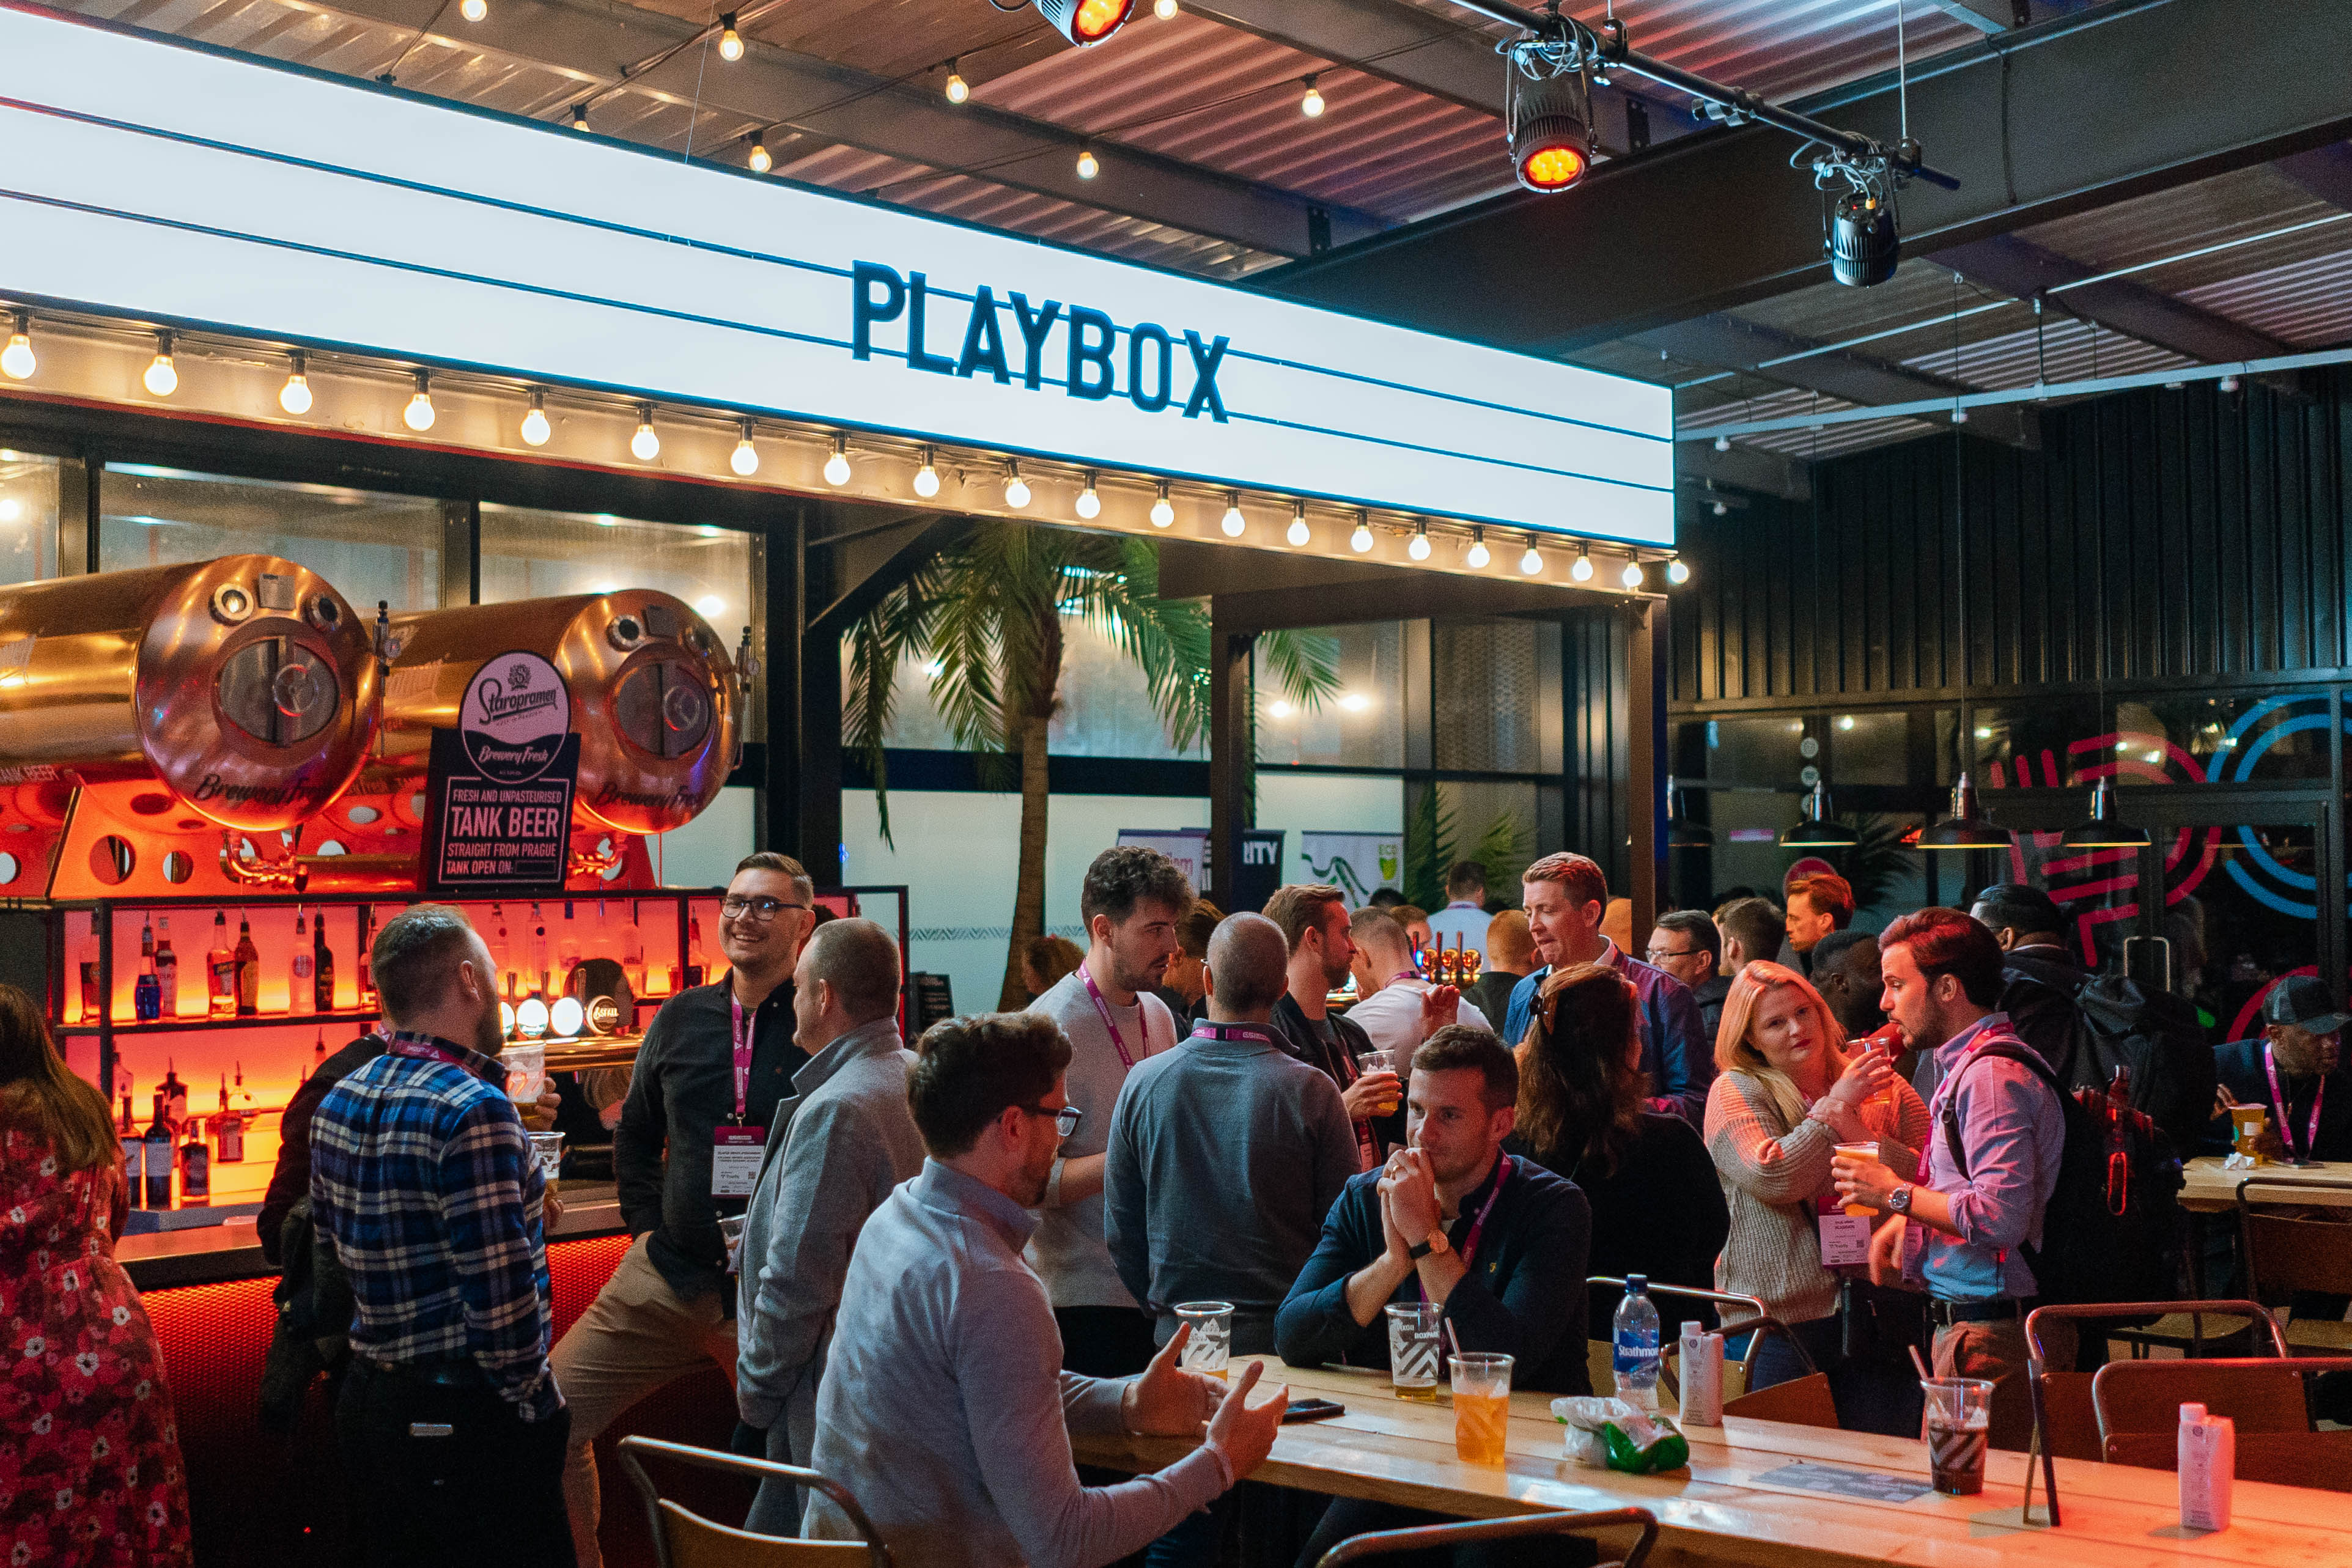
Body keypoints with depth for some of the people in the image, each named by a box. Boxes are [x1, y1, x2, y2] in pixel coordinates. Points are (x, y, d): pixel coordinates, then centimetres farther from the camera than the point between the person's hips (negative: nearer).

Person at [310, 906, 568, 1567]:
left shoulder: (337, 1103, 5)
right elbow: (501, 1296, -22)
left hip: (369, 1401, 8)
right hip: (463, 1415, -8)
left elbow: (331, 1238, 15)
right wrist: (538, 1399, -10)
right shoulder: (473, 1111, -20)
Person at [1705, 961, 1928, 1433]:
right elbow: (1771, 1180, -15)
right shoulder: (1734, 1092, 0)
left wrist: (1856, 1131, -12)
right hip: (1782, 1312, -2)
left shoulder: (1885, 1089, 8)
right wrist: (1836, 1104, -10)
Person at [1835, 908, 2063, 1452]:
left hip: (1992, 1335, -10)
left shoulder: (1992, 1077, -16)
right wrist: (1911, 1217, 11)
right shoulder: (1968, 1065, 17)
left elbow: (2000, 1218, -24)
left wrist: (1897, 1194, -12)